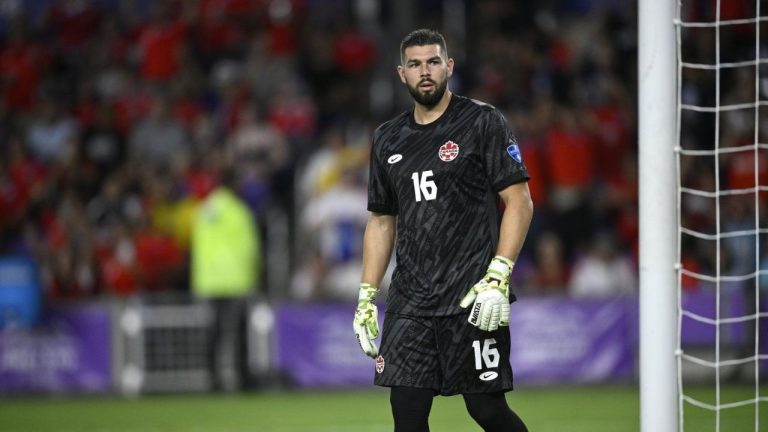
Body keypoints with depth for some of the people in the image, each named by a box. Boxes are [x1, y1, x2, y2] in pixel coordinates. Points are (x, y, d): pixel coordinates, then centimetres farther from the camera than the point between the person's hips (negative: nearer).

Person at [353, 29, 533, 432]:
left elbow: (519, 202, -5)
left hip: (472, 296, -5)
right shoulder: (388, 139, 15)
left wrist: (498, 278, -15)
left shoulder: (483, 123, -1)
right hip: (409, 301, 5)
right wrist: (366, 297, 14)